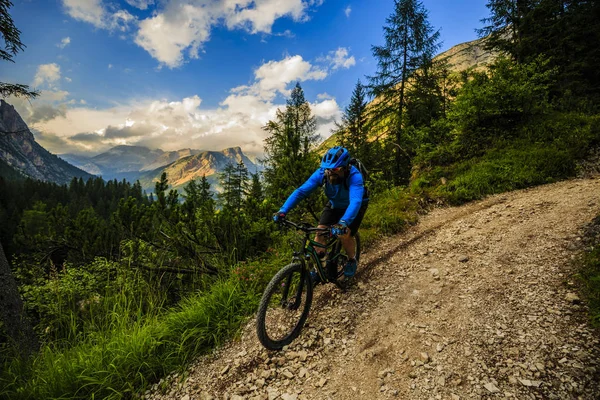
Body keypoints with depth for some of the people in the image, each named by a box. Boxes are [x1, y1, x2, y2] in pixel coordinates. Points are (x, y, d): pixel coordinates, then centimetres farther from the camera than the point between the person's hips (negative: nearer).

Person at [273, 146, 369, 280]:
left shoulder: (354, 176, -38)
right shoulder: (321, 173, -28)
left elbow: (355, 201, -53)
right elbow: (301, 191, -32)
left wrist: (343, 223, -70)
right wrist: (283, 210, -44)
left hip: (354, 206, -3)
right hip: (335, 205, 3)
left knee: (344, 235, -20)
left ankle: (352, 260, 12)